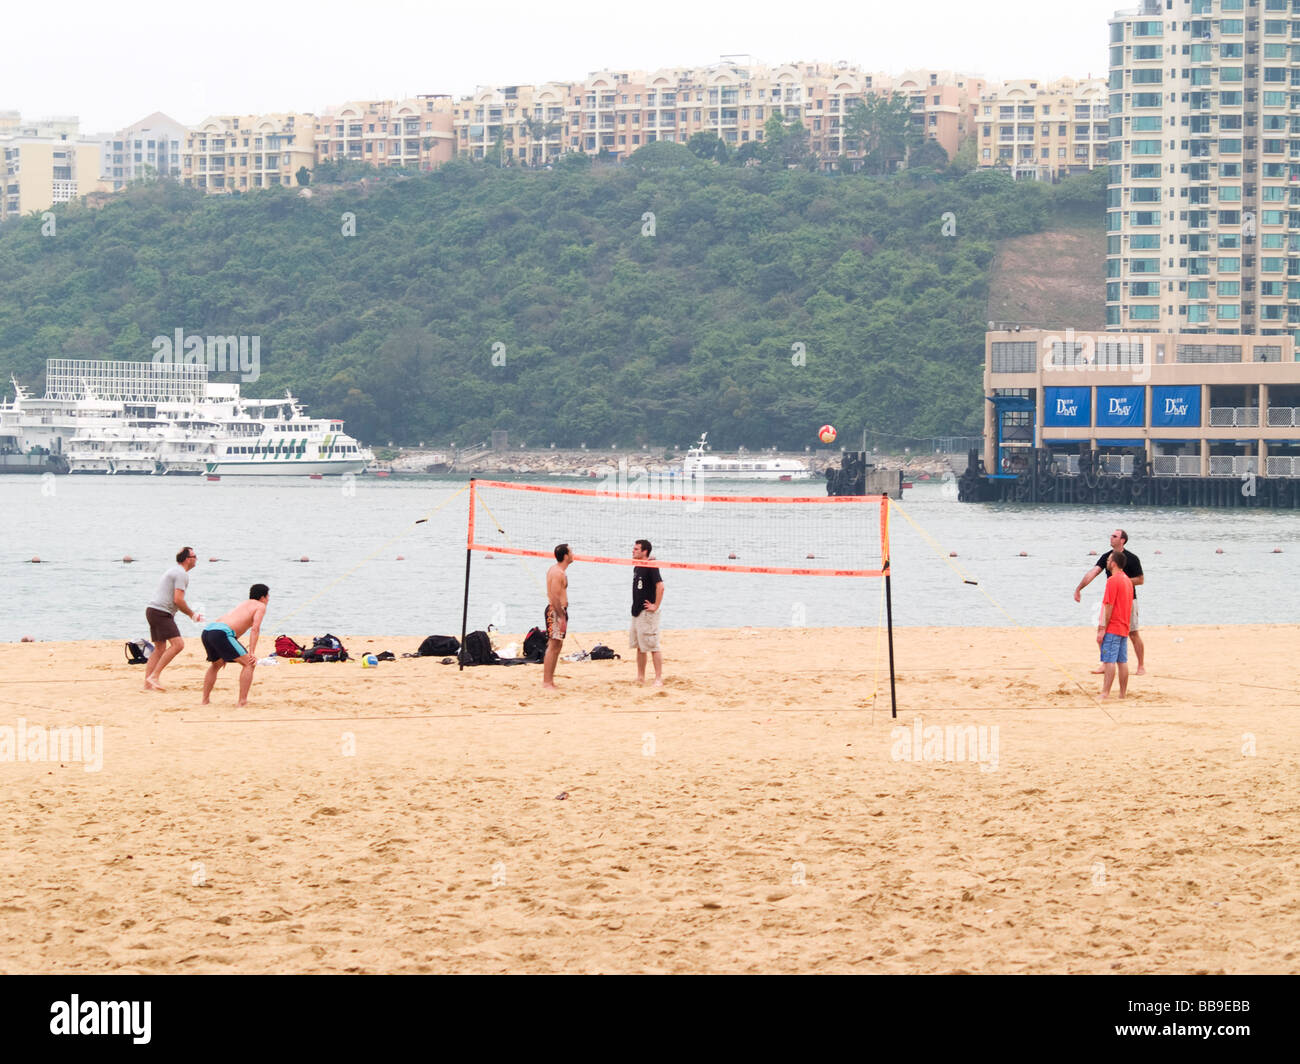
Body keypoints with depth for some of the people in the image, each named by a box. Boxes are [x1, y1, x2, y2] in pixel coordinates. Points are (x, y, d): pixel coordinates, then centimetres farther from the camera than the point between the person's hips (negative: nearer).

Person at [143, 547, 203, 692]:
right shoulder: (181, 574, -11)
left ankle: (147, 684, 8)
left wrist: (190, 614, 21)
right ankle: (154, 676, -19)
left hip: (152, 610, 11)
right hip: (161, 613, -11)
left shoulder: (174, 571, 22)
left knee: (160, 649, 12)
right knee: (178, 644, -15)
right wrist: (192, 615, -5)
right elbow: (178, 600, -18)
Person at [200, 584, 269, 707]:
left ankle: (205, 701, 33)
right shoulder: (260, 606, 12)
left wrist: (224, 655, 42)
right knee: (249, 664, -1)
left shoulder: (243, 605, 35)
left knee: (216, 664, 32)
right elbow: (255, 628, -4)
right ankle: (242, 701, -9)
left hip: (207, 631, 8)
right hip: (221, 633, -8)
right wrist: (252, 652, -7)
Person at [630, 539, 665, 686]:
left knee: (653, 646, -7)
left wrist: (656, 606, -21)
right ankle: (640, 678, 21)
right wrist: (635, 609, 17)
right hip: (637, 612, 10)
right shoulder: (637, 568, 13)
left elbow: (660, 586, -24)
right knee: (639, 646, 14)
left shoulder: (651, 567, -15)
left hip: (648, 613, -10)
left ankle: (659, 678, -4)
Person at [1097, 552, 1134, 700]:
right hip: (1124, 628, 9)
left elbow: (1109, 606, -17)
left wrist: (1102, 629, -15)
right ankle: (1123, 693, 10)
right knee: (1122, 661, 9)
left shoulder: (1113, 580, -13)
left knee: (1109, 661, -10)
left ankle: (1105, 693, -12)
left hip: (1112, 627, -9)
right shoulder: (1127, 580, 14)